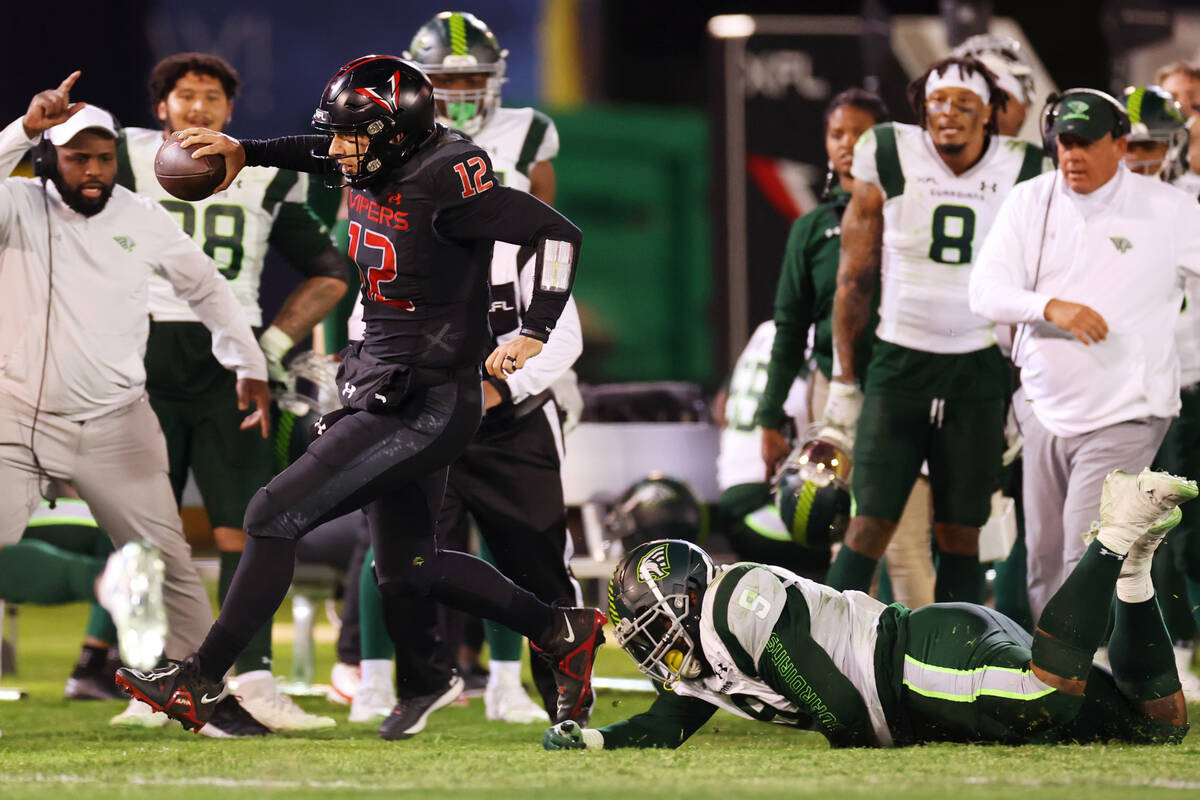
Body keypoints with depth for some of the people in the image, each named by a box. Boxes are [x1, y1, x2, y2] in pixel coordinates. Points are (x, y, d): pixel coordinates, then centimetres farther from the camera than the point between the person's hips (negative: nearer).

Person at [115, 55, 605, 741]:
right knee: (407, 567, 20)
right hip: (390, 394, 10)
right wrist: (246, 153, 18)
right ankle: (563, 633, 31)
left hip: (423, 409, -10)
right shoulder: (381, 170, 3)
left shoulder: (444, 183, -22)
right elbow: (323, 156, 28)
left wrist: (533, 336, -29)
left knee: (277, 517, -10)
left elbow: (558, 234, -23)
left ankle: (201, 682, -3)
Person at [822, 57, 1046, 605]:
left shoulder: (1019, 174, 0)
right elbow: (854, 279, 4)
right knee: (871, 524, -8)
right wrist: (845, 379, 4)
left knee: (961, 532, 4)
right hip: (899, 362, -2)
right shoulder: (889, 161, -4)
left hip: (978, 369, 2)